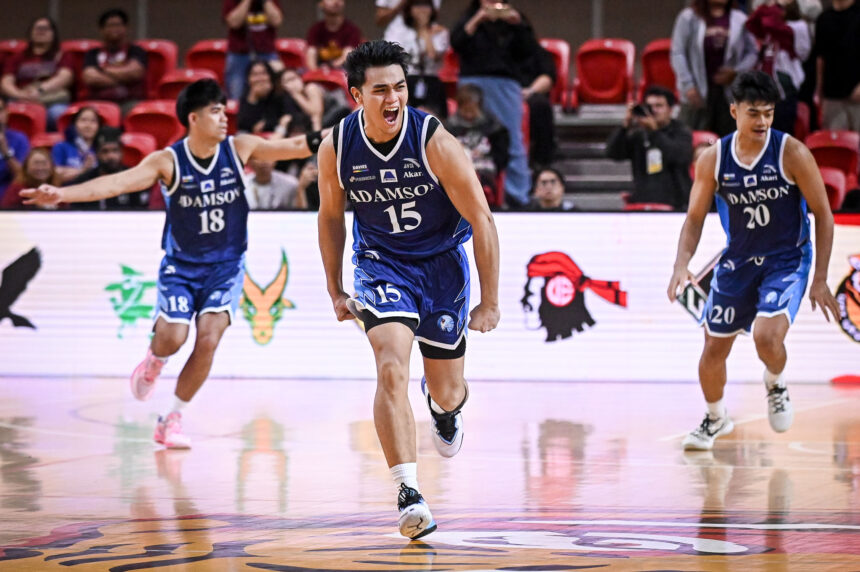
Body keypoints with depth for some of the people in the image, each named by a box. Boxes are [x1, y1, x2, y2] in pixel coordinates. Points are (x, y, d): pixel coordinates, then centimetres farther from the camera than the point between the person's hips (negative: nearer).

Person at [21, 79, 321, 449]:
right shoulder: (168, 161, -17)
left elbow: (295, 147, -9)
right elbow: (119, 182, -28)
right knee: (172, 338, -15)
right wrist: (62, 194, -41)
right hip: (181, 264, -1)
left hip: (225, 266, 1)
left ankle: (173, 419, 3)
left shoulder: (239, 149, -9)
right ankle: (154, 362, 25)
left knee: (208, 339, -14)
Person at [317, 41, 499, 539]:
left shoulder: (435, 142, -23)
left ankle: (445, 408, 51)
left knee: (448, 393, 11)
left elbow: (482, 221, -16)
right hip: (381, 264, 0)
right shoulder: (336, 148, -15)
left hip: (442, 262, 0)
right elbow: (331, 216, 6)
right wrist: (336, 291, 10)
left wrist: (490, 303, -14)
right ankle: (409, 494, -25)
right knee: (392, 370, -24)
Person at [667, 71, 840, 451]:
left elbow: (823, 215, -11)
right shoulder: (713, 159, -9)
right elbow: (695, 217, 0)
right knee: (713, 348, 9)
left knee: (767, 336, -26)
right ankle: (716, 419, 37)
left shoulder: (792, 154, -18)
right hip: (737, 261, 4)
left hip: (787, 262, -4)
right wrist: (682, 264, -17)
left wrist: (820, 280, -14)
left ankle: (776, 385, 10)